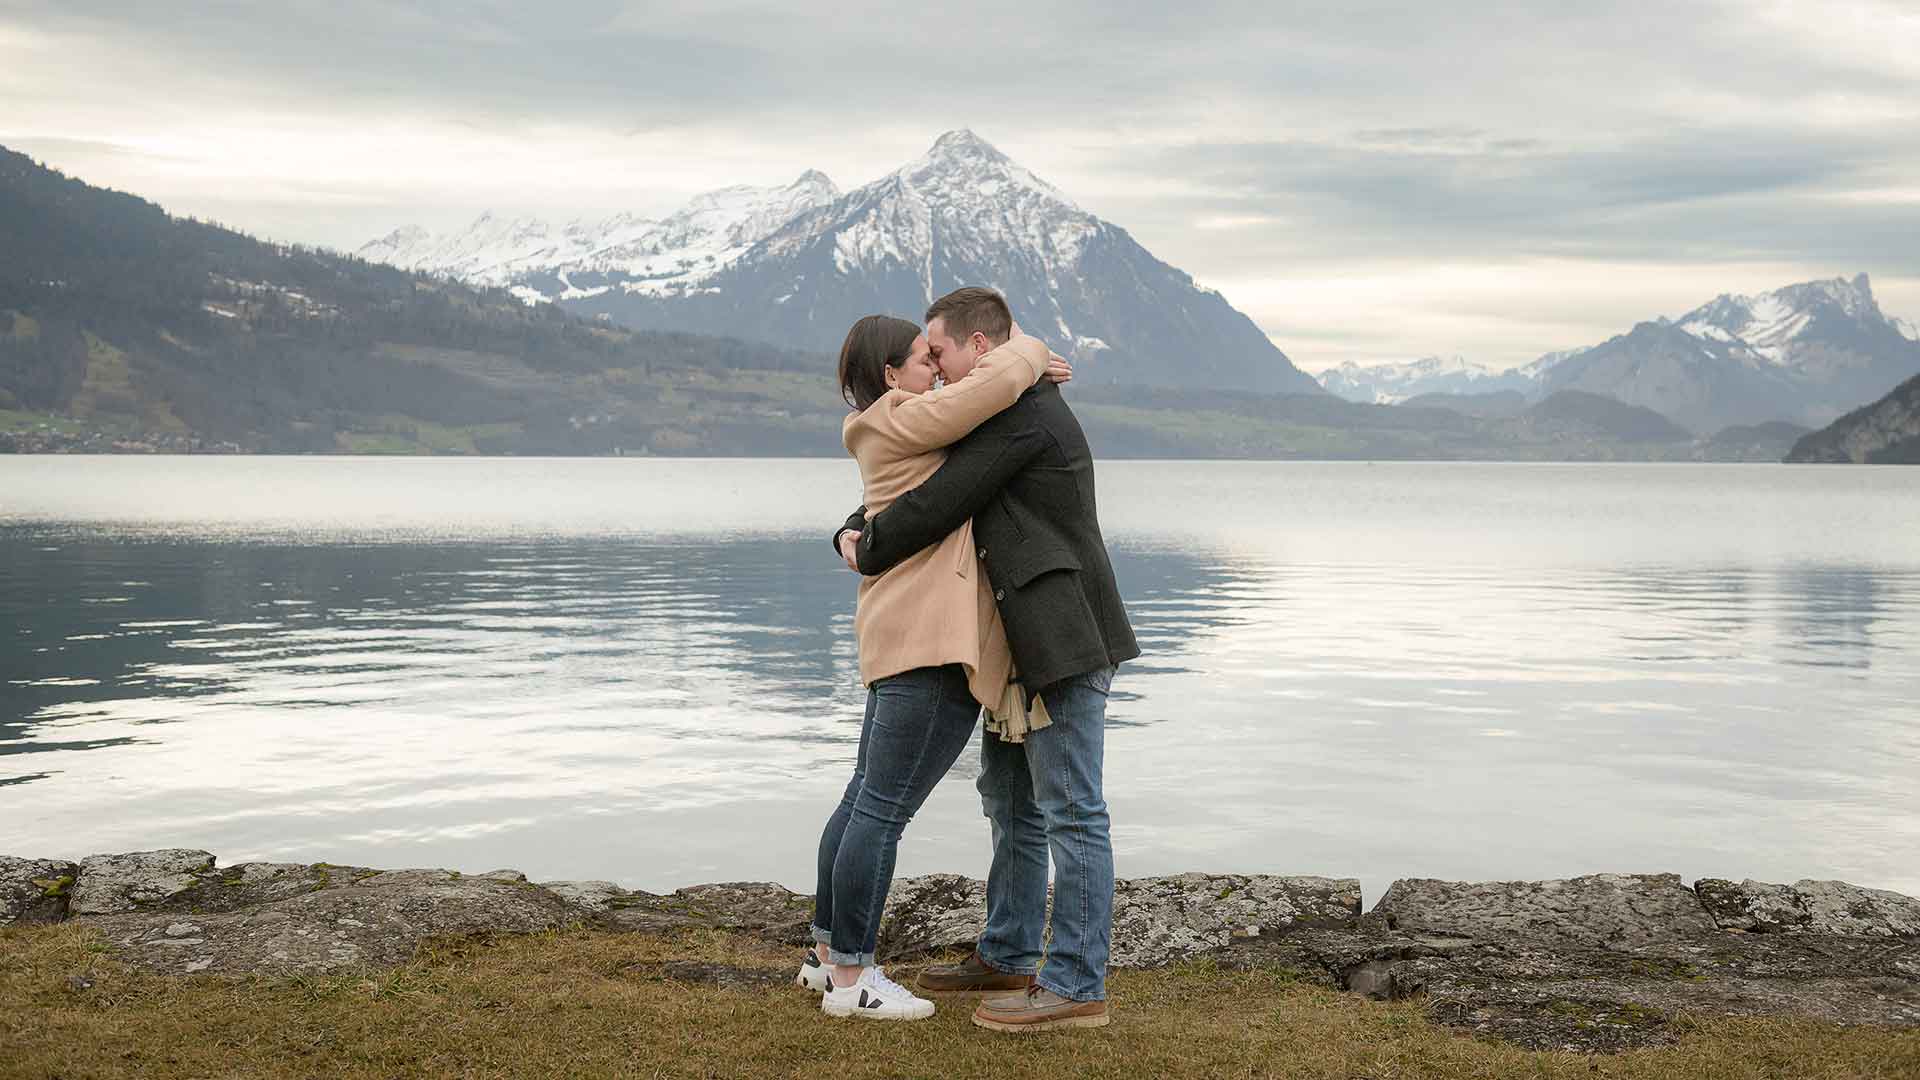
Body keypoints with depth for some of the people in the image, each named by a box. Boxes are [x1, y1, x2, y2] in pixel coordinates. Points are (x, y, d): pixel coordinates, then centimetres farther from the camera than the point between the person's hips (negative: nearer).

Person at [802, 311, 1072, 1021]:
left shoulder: (901, 431, 20)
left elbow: (973, 397, 35)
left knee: (867, 798, 14)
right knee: (885, 810, -6)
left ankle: (828, 954, 22)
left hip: (906, 642, 11)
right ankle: (850, 979, -2)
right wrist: (1031, 352, 2)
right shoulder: (902, 423, -10)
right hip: (933, 642, -11)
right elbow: (996, 382, -19)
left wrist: (1031, 376, 17)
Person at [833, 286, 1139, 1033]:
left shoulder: (1020, 413, -15)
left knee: (1071, 813, -7)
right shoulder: (999, 422, 19)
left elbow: (937, 507, -19)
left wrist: (871, 554, -1)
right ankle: (1008, 958, 27)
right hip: (1028, 644, 11)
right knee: (1011, 797, 17)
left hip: (1066, 641, -11)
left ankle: (1076, 987, -3)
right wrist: (853, 533, 2)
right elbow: (914, 489, 22)